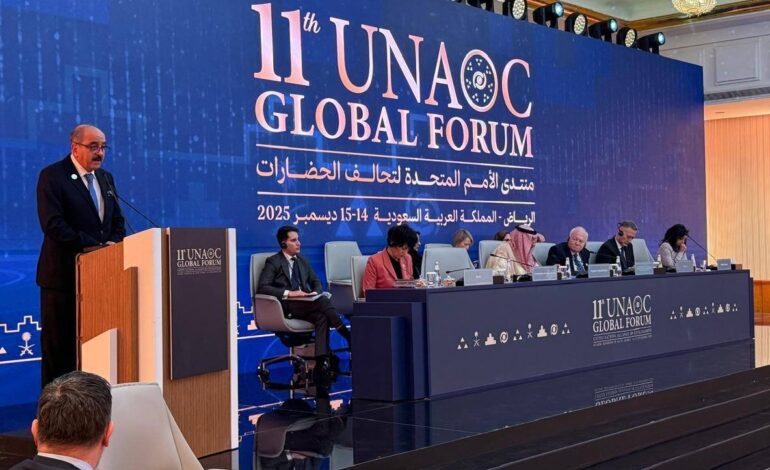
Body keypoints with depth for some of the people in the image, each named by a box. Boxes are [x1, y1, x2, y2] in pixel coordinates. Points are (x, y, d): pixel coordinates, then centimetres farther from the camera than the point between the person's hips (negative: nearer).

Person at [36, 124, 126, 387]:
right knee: (58, 345, 1)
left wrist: (114, 244, -4)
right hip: (64, 274, -6)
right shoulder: (52, 176, -6)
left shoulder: (106, 178, 15)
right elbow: (53, 224, -17)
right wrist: (92, 246, -20)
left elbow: (118, 221, 18)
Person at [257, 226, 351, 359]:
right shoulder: (273, 262, 2)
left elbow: (316, 282, 23)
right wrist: (288, 293, -20)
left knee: (321, 316, -31)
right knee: (323, 301, -30)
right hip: (287, 306, -5)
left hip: (306, 303, 5)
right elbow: (262, 287, -9)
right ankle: (348, 337, -26)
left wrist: (315, 293, -3)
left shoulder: (303, 260, 21)